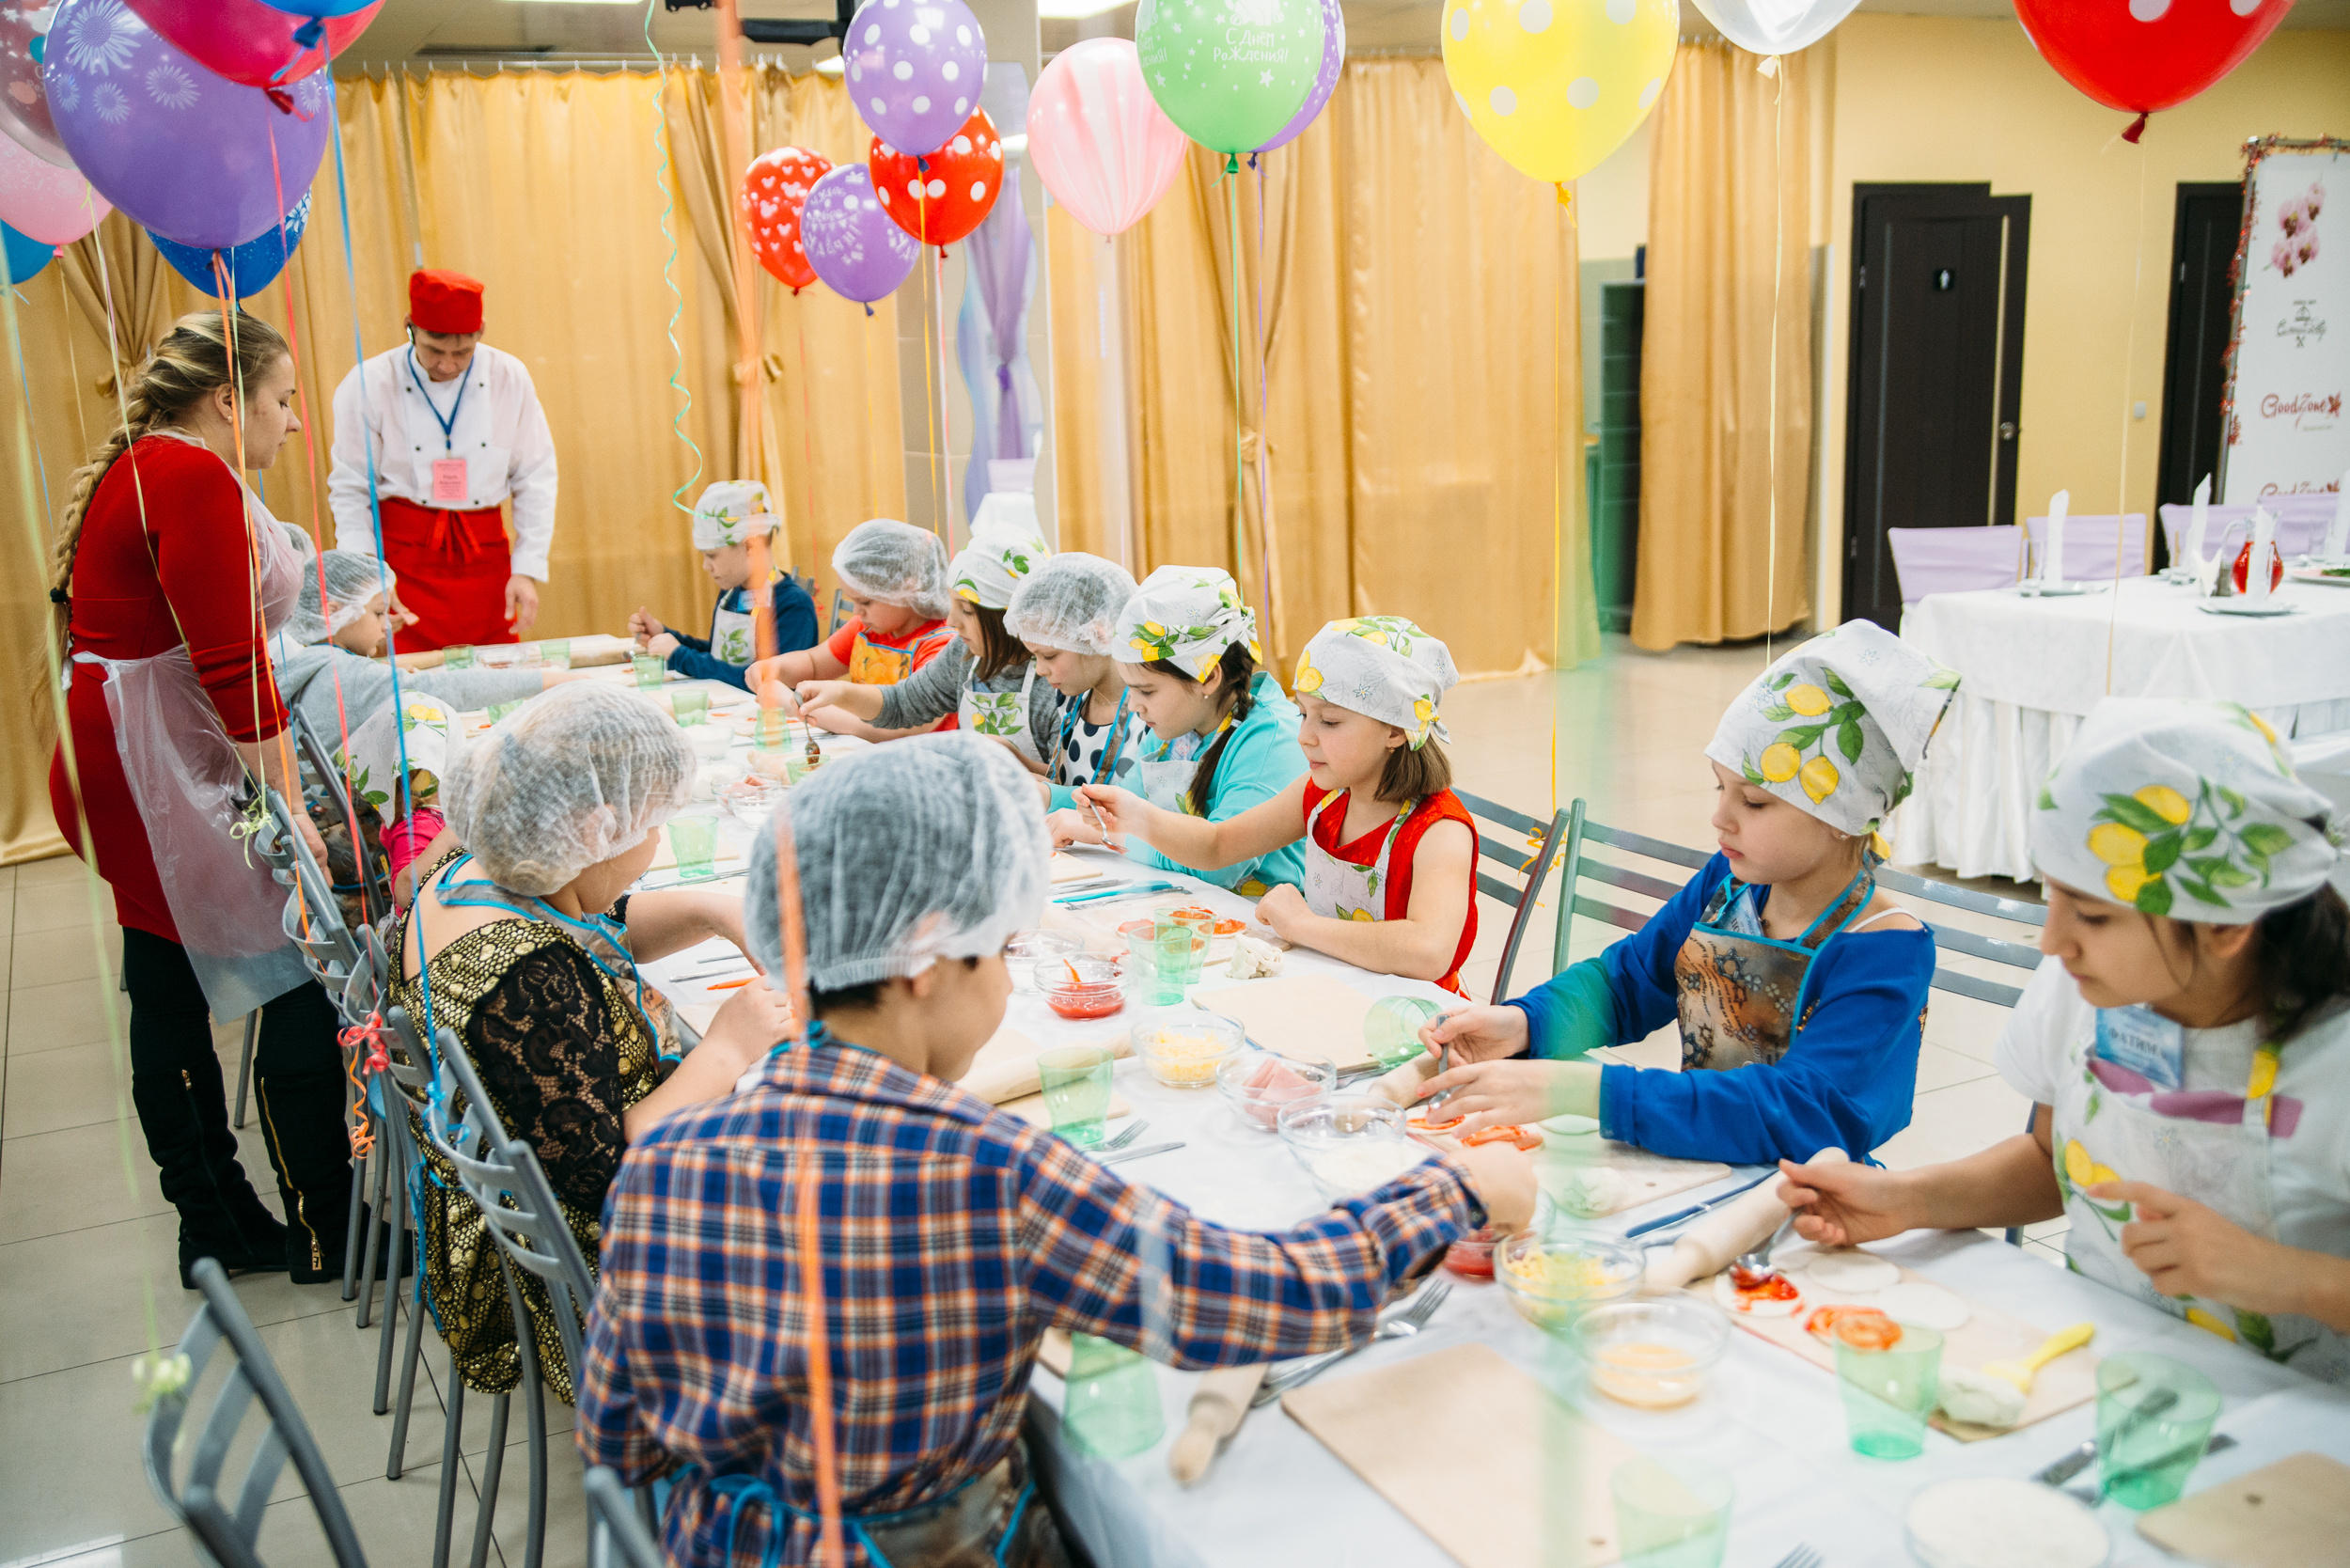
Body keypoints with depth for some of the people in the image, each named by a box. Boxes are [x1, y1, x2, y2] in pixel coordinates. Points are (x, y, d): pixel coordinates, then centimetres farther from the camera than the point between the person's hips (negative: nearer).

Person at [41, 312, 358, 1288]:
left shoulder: (134, 469, 16)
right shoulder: (194, 480, -17)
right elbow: (231, 664, -21)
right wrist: (287, 804, -20)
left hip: (113, 763, 11)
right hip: (169, 776, -11)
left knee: (170, 1002, 14)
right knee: (300, 987, -3)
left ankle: (216, 1228, 25)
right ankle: (324, 1235, 9)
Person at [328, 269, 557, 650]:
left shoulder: (510, 379, 0)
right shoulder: (369, 384, -4)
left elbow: (536, 479, 5)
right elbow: (350, 490, 0)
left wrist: (527, 570, -2)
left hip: (486, 558, 2)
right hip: (403, 556, -2)